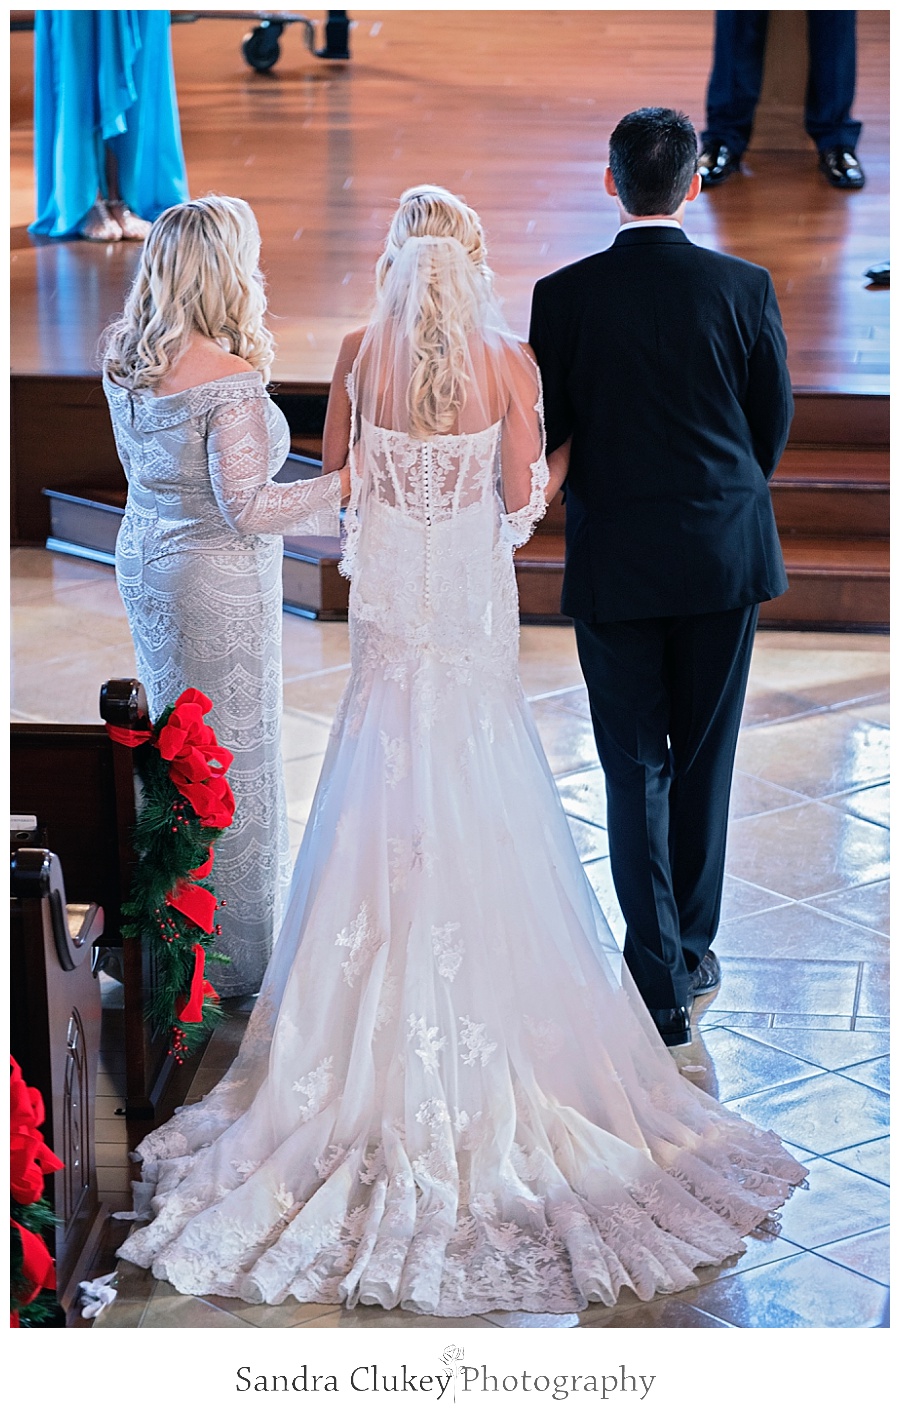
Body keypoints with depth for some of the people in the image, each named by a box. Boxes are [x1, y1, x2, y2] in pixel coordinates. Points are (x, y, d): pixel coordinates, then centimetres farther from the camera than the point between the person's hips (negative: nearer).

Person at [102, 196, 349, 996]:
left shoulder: (124, 359, 0)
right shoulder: (229, 381, -25)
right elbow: (248, 508, -23)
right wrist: (352, 481, -17)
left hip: (146, 562, 8)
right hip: (217, 582, -8)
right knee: (230, 763, 5)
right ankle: (231, 959, 17)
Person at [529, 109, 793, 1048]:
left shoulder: (564, 295, -9)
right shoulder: (744, 288, -7)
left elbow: (547, 433, -1)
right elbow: (775, 422, 2)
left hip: (613, 562, -1)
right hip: (724, 554, 1)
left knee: (635, 769, 5)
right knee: (704, 760, 15)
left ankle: (659, 983, 2)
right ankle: (692, 949, 27)